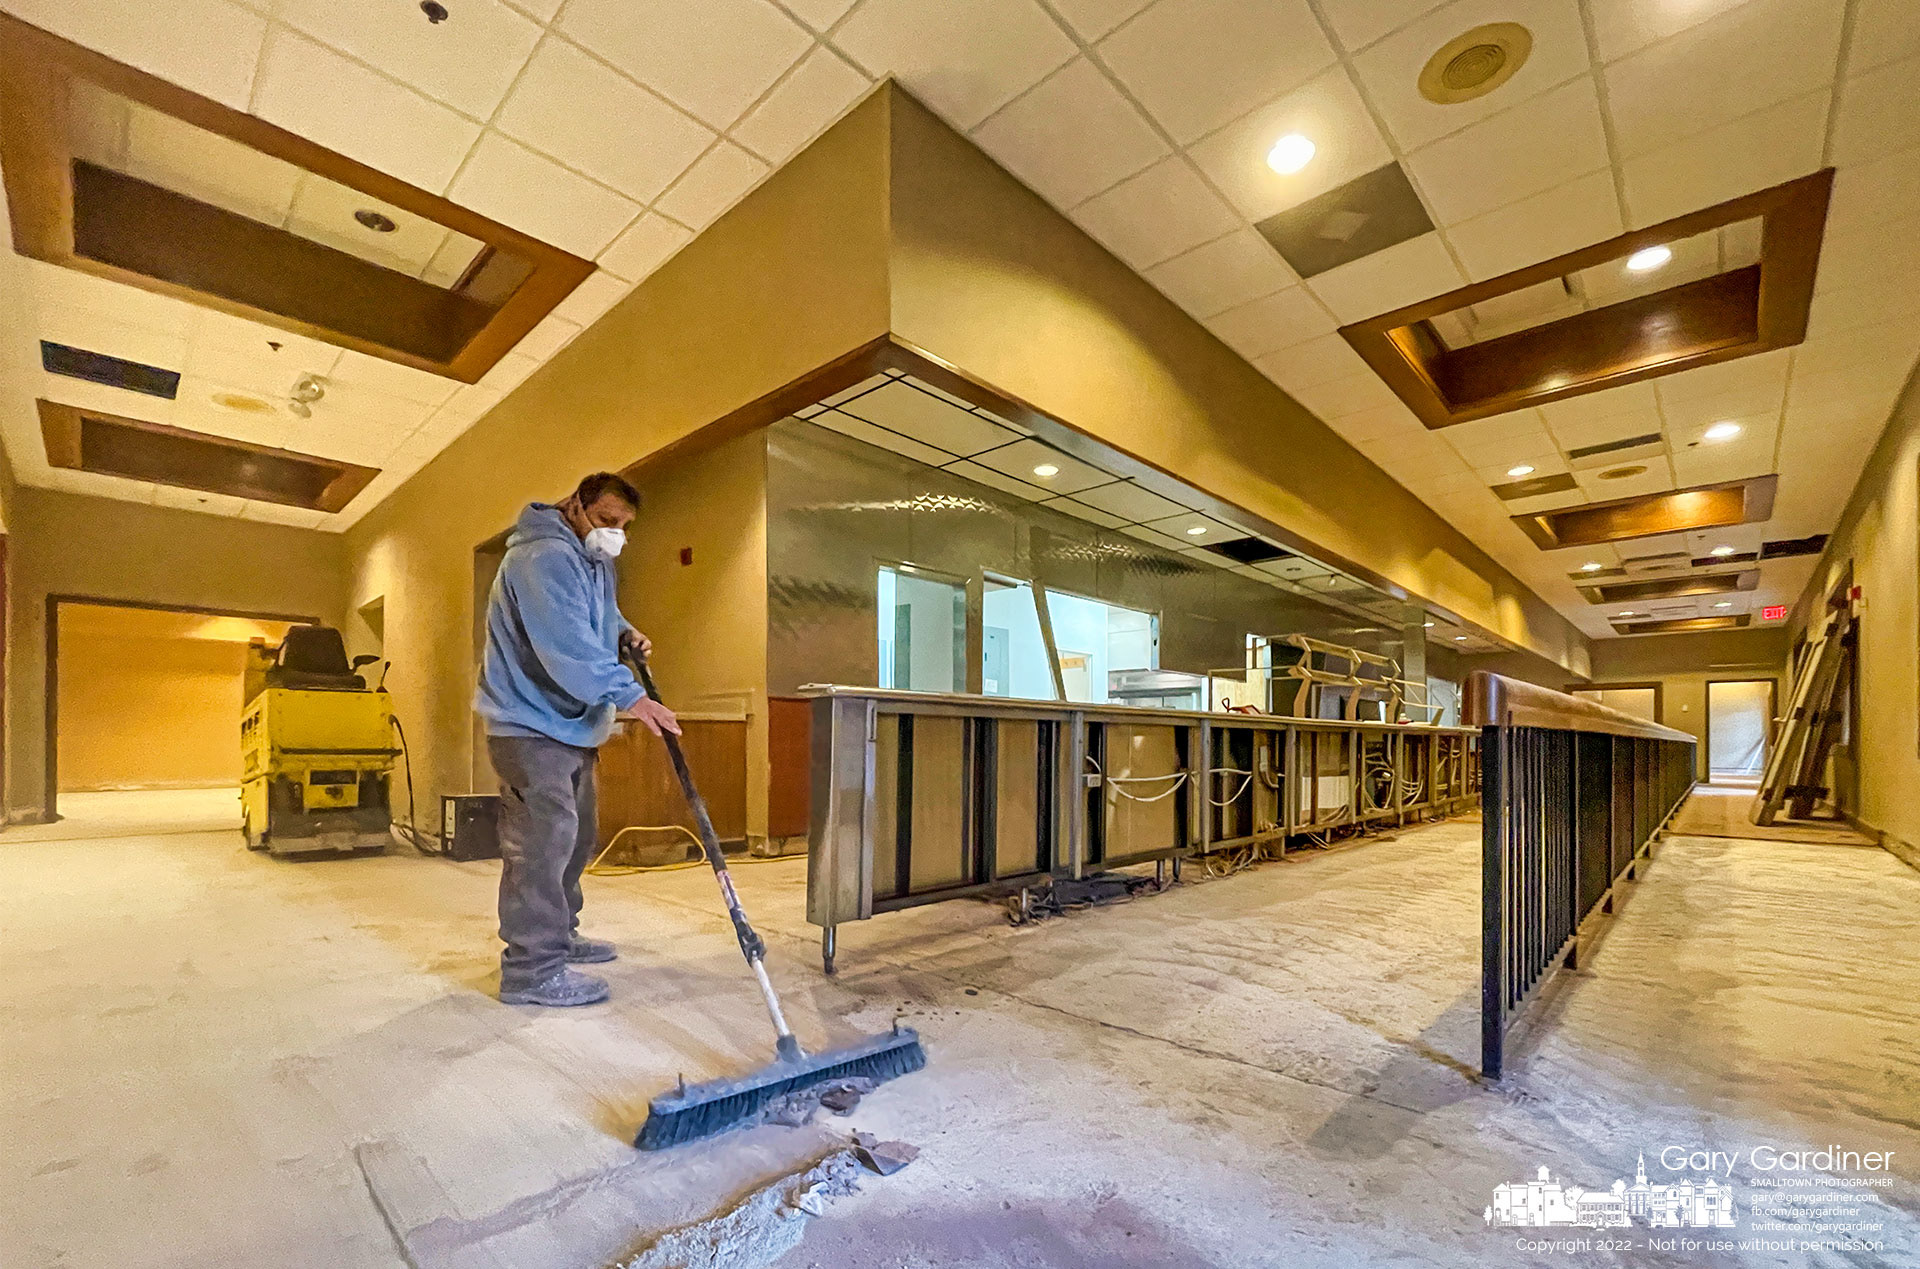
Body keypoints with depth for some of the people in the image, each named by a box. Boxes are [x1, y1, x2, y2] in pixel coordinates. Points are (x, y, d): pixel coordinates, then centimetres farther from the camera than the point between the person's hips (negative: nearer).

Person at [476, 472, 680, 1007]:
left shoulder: (594, 563, 15)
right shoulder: (545, 557, -19)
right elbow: (566, 643, -31)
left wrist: (624, 633, 8)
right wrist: (626, 696, -36)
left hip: (571, 724, 11)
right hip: (531, 726, -11)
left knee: (574, 837, 18)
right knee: (542, 842, -9)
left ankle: (557, 936, 33)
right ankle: (532, 969, 0)